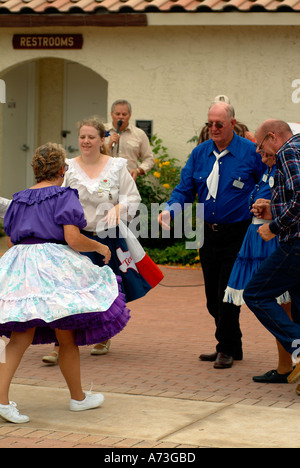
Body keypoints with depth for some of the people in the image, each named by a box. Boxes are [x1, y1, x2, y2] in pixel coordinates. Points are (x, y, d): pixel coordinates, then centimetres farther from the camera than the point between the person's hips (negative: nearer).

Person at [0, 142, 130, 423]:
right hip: (54, 267, -5)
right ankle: (78, 398, 24)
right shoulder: (64, 196, -5)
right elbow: (72, 239, -14)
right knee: (67, 337, 9)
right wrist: (101, 247, 2)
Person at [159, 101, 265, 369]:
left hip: (238, 234, -5)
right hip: (210, 233, 5)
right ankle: (232, 347, 25)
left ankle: (226, 349, 9)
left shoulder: (251, 152, -7)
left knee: (227, 294, -7)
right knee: (213, 296, 10)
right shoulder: (200, 153, 7)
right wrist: (170, 211, -10)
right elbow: (185, 189, 8)